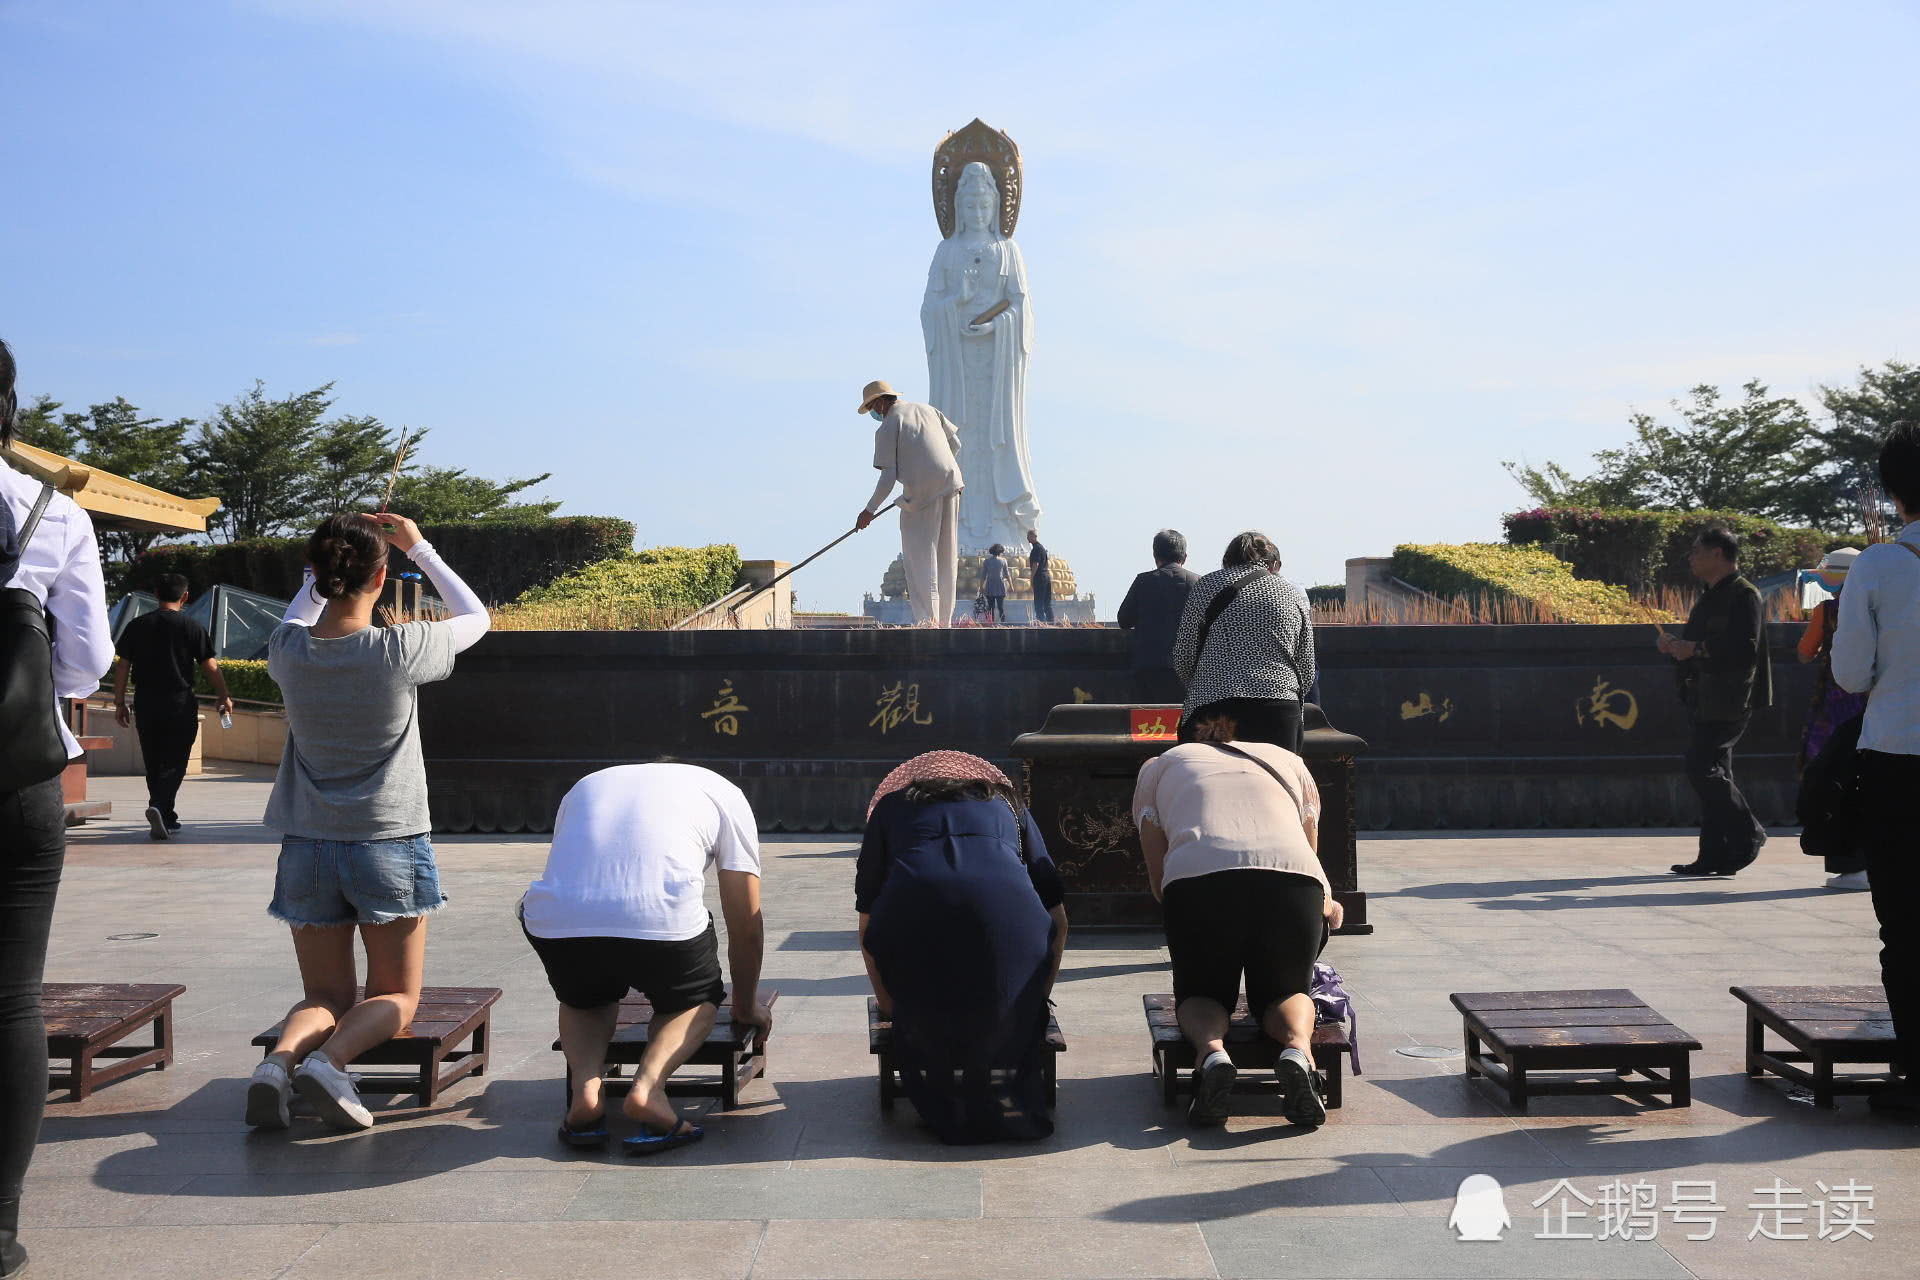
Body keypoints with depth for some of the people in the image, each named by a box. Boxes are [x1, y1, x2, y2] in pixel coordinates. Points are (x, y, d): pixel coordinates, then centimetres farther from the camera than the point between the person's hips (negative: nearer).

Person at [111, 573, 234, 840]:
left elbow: (122, 666, 5)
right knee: (174, 762, 0)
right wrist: (223, 698, 7)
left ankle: (167, 818, 20)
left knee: (153, 764, 14)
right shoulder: (191, 627, -3)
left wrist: (119, 702, 12)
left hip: (146, 705, 3)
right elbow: (210, 666, -3)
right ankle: (158, 806, -23)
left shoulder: (136, 626, 5)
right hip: (181, 705, -3)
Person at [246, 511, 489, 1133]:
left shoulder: (288, 650, -7)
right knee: (396, 995, 11)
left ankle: (280, 1058, -17)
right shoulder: (400, 649, -16)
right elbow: (475, 617, 5)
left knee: (326, 996, 15)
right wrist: (419, 549, 10)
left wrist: (327, 557, 16)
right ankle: (330, 1059, -19)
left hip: (307, 848, 3)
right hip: (389, 845, -3)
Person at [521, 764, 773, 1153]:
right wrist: (747, 1005, 43)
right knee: (696, 998, 28)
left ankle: (584, 1086, 8)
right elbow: (746, 925, 27)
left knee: (583, 996, 35)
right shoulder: (724, 793, 26)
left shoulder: (585, 786, 36)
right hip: (660, 920, -3)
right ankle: (648, 1086, 1)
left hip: (554, 919, 3)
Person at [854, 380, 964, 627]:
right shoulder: (928, 410, 14)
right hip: (950, 485, 6)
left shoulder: (887, 428, -4)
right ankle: (944, 621, 14)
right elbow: (955, 443, 20)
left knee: (920, 560, 0)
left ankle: (928, 620, -7)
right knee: (947, 560, 11)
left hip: (921, 493, -6)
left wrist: (869, 511, 1)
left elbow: (888, 478, -9)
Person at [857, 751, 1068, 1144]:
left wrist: (891, 1007, 40)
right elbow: (1057, 919, 33)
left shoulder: (891, 806, 34)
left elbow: (868, 925, 32)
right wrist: (1037, 1002, 40)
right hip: (1004, 916, 0)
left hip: (914, 918, 0)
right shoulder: (1008, 804, 36)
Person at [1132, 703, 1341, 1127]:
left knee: (1200, 993, 22)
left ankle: (1211, 1049, -12)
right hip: (1293, 878, 1)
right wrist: (1324, 905, 58)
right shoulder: (1289, 761, 34)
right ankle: (1298, 1047, -10)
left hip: (1198, 877, -1)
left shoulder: (1159, 766, 30)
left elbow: (1158, 878, 26)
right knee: (1286, 991, 24)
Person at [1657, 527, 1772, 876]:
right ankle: (1716, 856, 10)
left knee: (1702, 765, -16)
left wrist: (1697, 649, -19)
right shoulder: (1710, 599, 20)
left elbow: (1745, 650, -21)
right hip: (1707, 700, 10)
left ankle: (1747, 834, -2)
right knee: (1712, 771, 7)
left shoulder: (1743, 595, -10)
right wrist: (1674, 647, 8)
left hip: (1730, 700, -10)